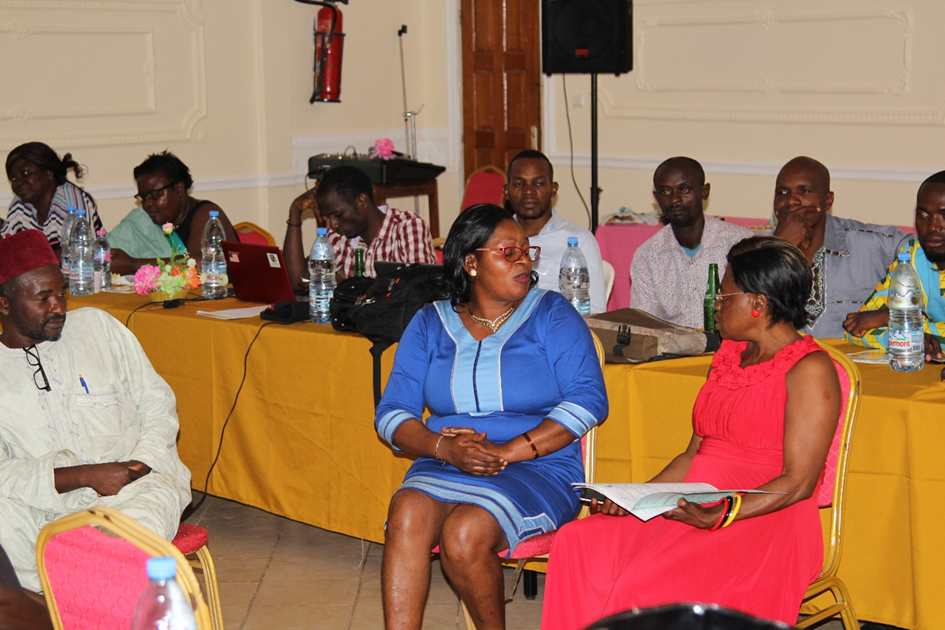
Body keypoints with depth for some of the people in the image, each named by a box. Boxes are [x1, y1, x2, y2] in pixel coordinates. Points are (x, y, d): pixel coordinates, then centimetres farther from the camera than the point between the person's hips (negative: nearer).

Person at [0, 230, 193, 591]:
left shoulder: (97, 326, 10)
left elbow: (158, 402, 12)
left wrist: (141, 464, -7)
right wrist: (86, 476, -18)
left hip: (139, 484, 0)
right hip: (51, 504, 0)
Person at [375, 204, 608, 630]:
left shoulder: (551, 314, 6)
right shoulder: (430, 324, 13)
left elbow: (589, 399, -6)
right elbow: (391, 413, 8)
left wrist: (507, 451, -14)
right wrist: (444, 447, -14)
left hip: (538, 469, -2)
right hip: (444, 467, 3)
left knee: (465, 534, -30)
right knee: (407, 514, -30)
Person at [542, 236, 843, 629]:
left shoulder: (810, 369, -7)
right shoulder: (729, 356, 20)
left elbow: (798, 483, -13)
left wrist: (720, 516, -25)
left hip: (764, 522, -8)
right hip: (694, 508, 8)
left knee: (649, 585, -33)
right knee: (576, 543, -16)